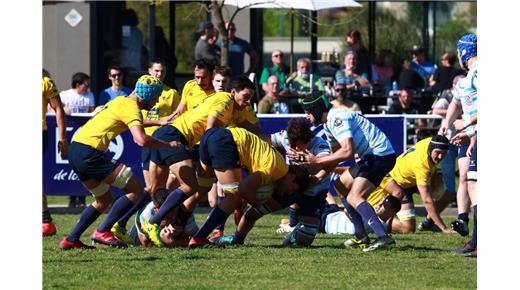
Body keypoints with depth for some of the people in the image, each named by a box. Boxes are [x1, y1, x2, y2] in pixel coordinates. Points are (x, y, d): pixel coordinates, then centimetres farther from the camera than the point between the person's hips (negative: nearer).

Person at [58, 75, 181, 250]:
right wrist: (168, 144, -12)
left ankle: (71, 240, 19)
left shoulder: (122, 101, 19)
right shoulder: (131, 107, -10)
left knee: (104, 200, 23)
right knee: (135, 190, -7)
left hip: (75, 150, 10)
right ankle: (102, 232, -9)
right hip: (89, 153, -10)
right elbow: (142, 140, -24)